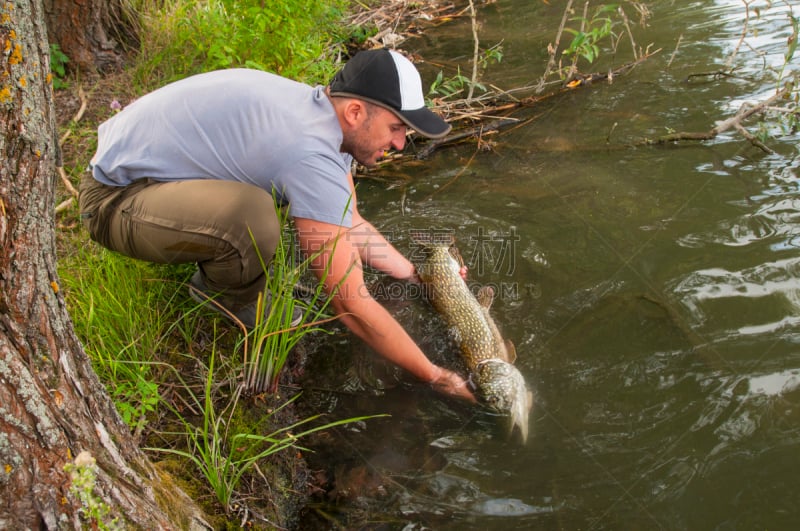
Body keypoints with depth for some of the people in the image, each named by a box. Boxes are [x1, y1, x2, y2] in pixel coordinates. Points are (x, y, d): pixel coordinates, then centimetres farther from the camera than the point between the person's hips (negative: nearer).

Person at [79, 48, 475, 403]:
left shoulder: (323, 112, -2)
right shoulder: (313, 157, -31)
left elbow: (351, 225, 12)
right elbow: (352, 307, -28)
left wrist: (418, 276, 7)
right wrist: (440, 379, -19)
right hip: (114, 198, -9)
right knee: (252, 218, -36)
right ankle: (231, 304, -2)